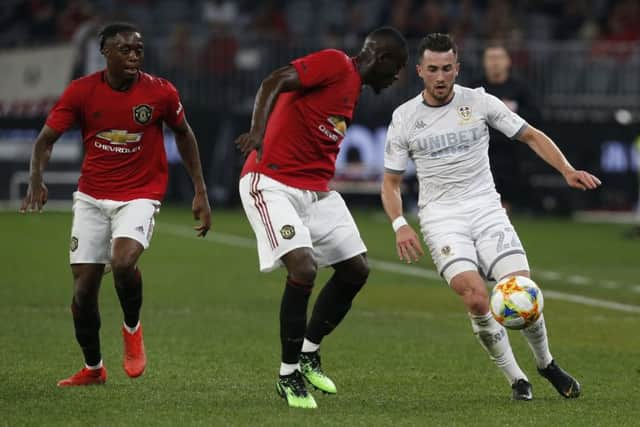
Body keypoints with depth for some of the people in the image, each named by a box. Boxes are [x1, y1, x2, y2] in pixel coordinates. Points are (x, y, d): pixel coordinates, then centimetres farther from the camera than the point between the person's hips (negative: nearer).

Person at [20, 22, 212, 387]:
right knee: (84, 288, 1)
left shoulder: (161, 92, -9)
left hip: (139, 196, -2)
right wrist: (37, 179, -25)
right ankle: (93, 368, 23)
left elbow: (184, 134, 7)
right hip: (91, 197, 2)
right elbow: (46, 138, -6)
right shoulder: (81, 91, -9)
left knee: (123, 263, -30)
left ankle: (132, 328, 1)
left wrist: (201, 192, 5)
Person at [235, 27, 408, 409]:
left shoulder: (354, 88, 17)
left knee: (356, 270, 9)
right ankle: (288, 375, -8)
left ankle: (309, 354, 25)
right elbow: (275, 82, -24)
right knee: (304, 268, -22)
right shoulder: (335, 64, -11)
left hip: (316, 190, 10)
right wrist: (258, 130, -38)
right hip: (272, 184, -10)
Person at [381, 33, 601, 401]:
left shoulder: (479, 102, 2)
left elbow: (531, 136, 7)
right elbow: (391, 182, 9)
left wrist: (567, 170, -8)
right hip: (441, 218, -1)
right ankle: (516, 379, -7)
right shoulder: (404, 118, 2)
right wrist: (400, 225, -9)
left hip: (486, 210, 1)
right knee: (477, 298, -24)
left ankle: (547, 364, 15)